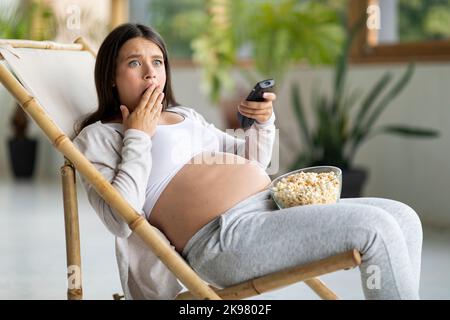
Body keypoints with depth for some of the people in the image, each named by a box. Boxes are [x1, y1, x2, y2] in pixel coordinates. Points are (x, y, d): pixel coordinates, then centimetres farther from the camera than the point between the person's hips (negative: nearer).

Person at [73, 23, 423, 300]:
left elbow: (249, 161, 31)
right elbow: (121, 218, -11)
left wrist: (264, 122, 10)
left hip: (272, 209, 9)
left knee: (403, 218, -3)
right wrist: (139, 138, -6)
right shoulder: (98, 136, 5)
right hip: (225, 235, -9)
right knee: (376, 228, -23)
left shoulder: (185, 115, 26)